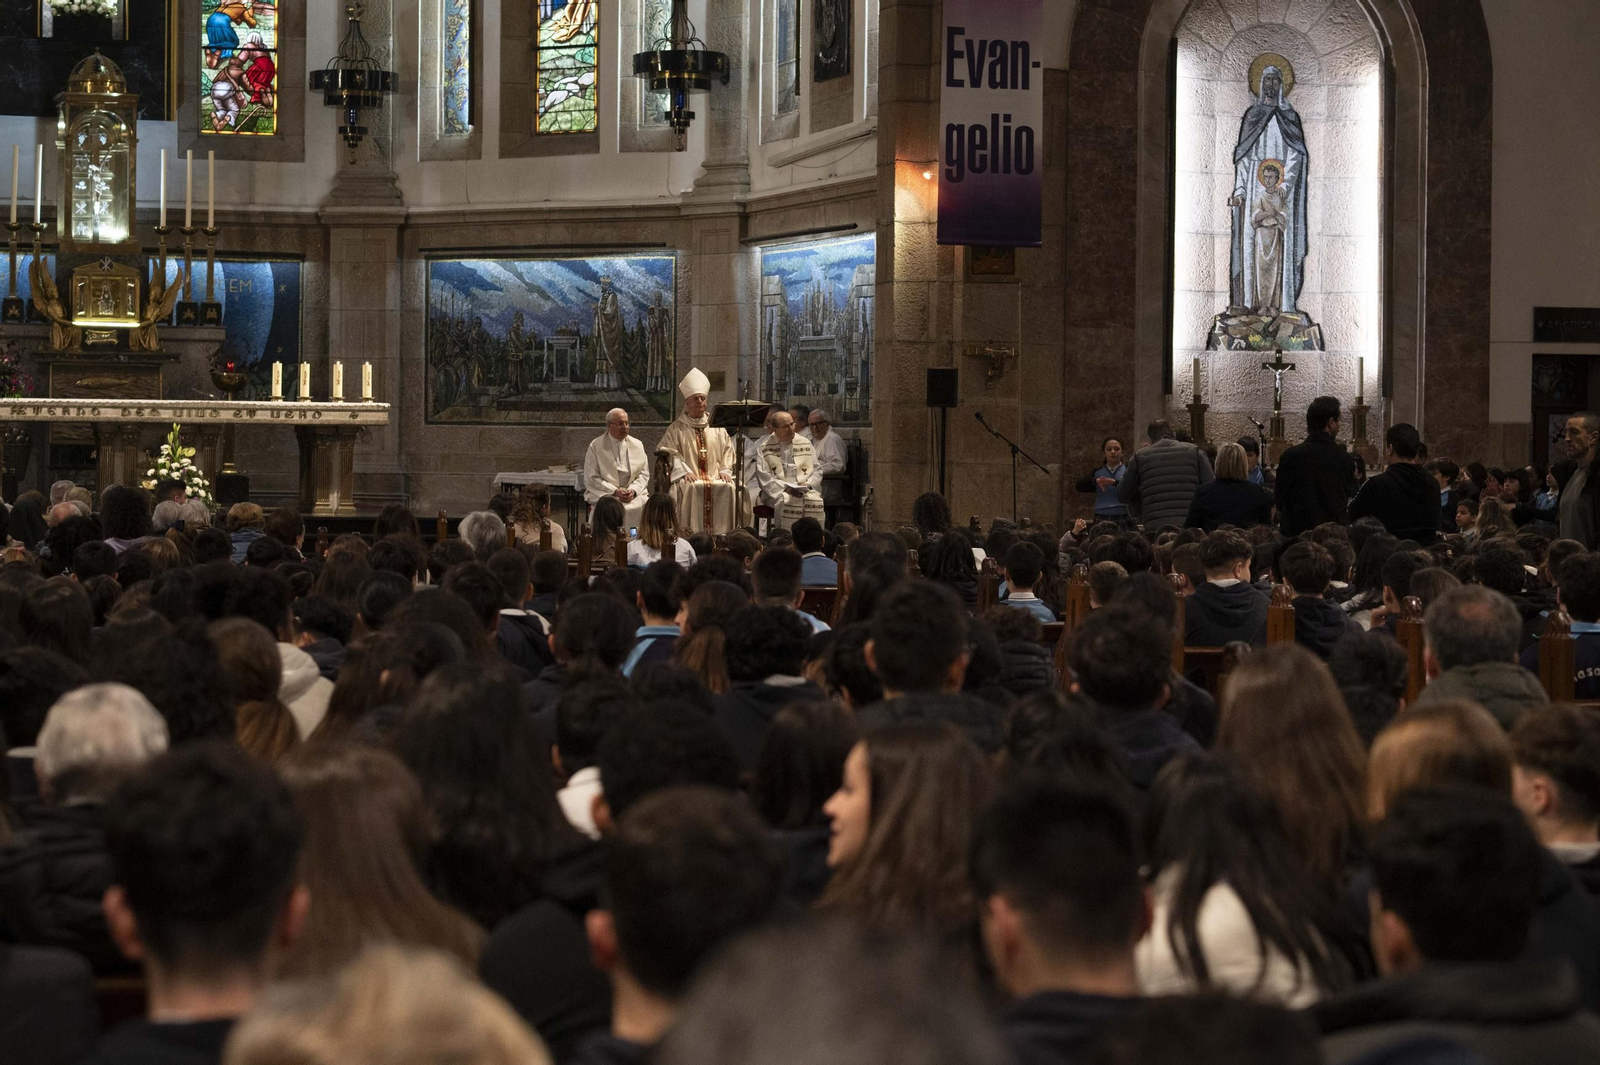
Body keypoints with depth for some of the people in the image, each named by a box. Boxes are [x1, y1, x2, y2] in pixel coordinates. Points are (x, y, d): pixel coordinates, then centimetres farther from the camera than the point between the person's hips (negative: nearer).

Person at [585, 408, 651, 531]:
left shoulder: (637, 445, 12)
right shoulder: (596, 446, 1)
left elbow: (644, 474, 12)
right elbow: (591, 479, -3)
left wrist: (633, 490, -8)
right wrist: (615, 492, -13)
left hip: (634, 492, 3)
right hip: (604, 493, -3)